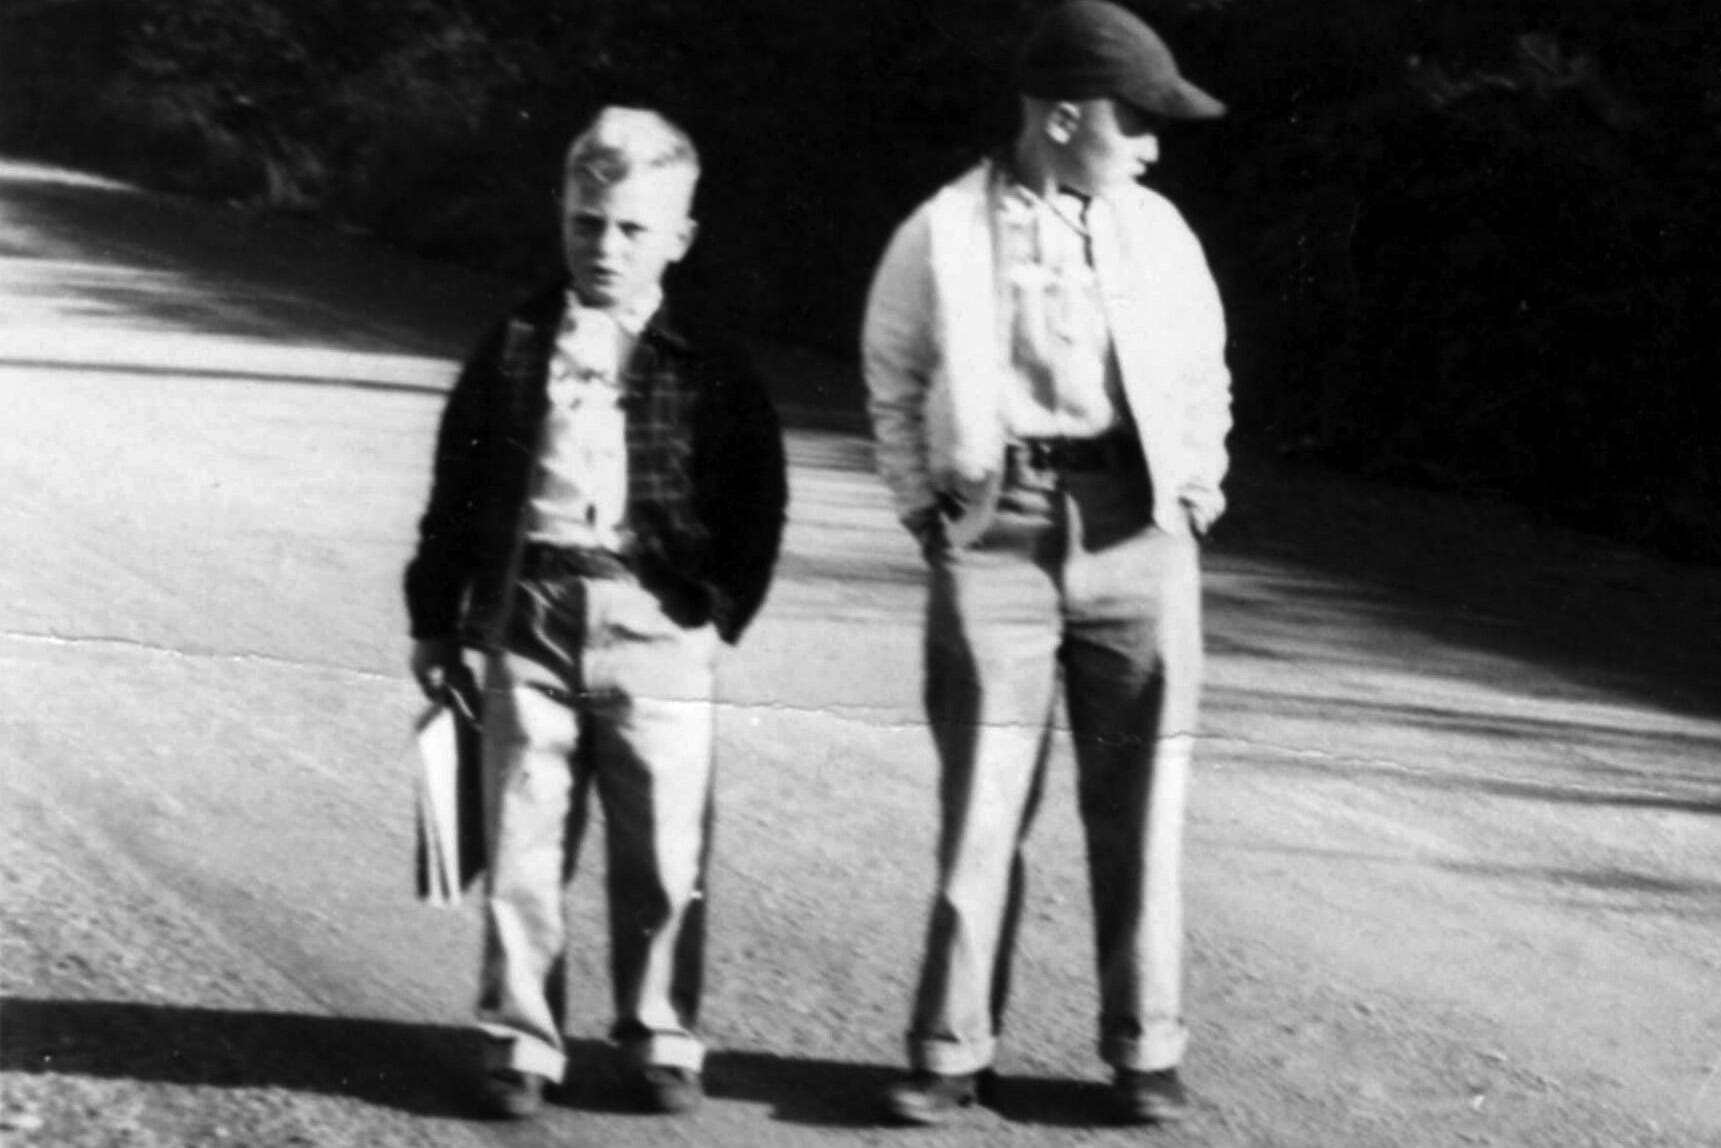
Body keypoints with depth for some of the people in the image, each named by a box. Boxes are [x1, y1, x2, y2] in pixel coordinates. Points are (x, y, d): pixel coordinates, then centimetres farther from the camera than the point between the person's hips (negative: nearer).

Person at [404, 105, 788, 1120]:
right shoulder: (514, 351, 7)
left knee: (665, 856, 3)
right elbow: (457, 492, 11)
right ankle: (521, 1044, 14)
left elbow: (758, 505, 7)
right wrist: (437, 620, 9)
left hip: (657, 627, -1)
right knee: (524, 847, 3)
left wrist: (720, 611, -1)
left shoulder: (709, 369, 2)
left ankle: (662, 1041, 18)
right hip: (530, 617, 1)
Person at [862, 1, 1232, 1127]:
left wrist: (1197, 494, 10)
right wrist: (924, 504, 8)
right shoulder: (941, 237, 1)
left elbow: (1204, 375, 20)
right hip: (994, 537, -2)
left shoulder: (1158, 230, 8)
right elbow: (895, 377, 15)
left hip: (1136, 534, 2)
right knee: (980, 804, -3)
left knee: (1140, 804, 3)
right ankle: (953, 1051, 7)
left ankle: (1146, 1051, 12)